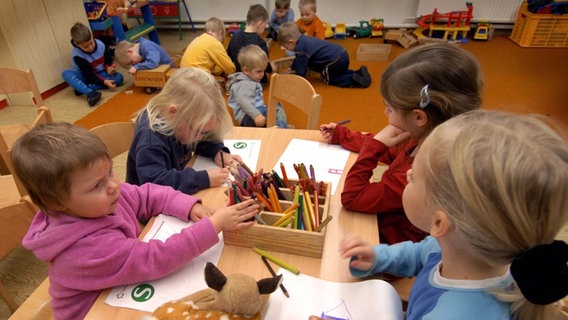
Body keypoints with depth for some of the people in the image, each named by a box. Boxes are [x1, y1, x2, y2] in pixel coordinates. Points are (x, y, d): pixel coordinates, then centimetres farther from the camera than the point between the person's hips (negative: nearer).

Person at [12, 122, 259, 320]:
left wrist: (190, 206, -20)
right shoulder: (88, 249, -35)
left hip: (124, 286, 6)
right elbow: (155, 259, -37)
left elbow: (148, 195, -3)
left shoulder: (103, 197, -14)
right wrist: (215, 225, -39)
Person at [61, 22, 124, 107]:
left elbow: (108, 59, 2)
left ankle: (81, 88, -29)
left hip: (100, 74, 3)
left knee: (119, 77, -26)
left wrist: (108, 68, -21)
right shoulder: (77, 55, -24)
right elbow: (90, 75, -24)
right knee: (66, 73, -31)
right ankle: (90, 93, -51)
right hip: (86, 77, -3)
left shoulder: (100, 45, -16)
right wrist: (104, 82, -37)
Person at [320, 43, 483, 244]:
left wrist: (374, 145, -28)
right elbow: (391, 152, 10)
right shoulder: (423, 140, -11)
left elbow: (351, 198, -28)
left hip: (388, 238, -7)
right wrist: (339, 135, 17)